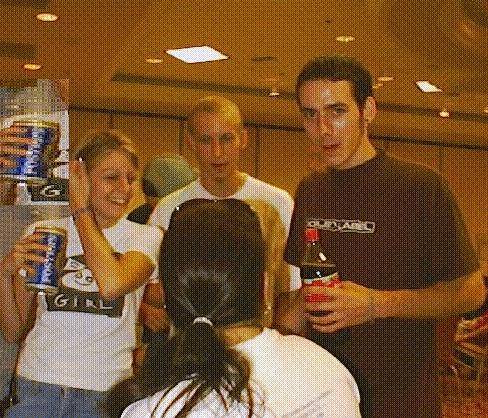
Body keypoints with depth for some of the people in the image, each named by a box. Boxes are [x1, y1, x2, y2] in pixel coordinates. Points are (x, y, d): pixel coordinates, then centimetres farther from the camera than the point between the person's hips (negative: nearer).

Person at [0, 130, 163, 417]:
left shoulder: (146, 237, -2)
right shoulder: (41, 234, 3)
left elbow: (112, 284, -25)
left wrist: (82, 210, -11)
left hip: (103, 393, -1)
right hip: (36, 385, 2)